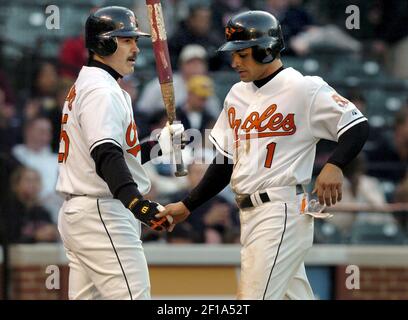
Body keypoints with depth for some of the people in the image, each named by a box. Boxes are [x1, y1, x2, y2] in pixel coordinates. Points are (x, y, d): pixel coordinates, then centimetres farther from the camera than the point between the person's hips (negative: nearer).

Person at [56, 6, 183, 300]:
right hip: (103, 217, -11)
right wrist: (137, 202, -43)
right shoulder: (102, 91, -13)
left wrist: (159, 144, 15)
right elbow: (106, 155, -29)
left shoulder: (83, 88, 19)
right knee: (134, 296, -16)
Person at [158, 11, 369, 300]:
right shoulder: (238, 94, 16)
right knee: (294, 295, 12)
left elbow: (357, 127, -11)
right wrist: (187, 206, 15)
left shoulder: (305, 89, -8)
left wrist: (334, 166, -28)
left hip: (283, 210, -8)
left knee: (254, 296, -15)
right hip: (249, 214, 8)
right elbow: (224, 162, 20)